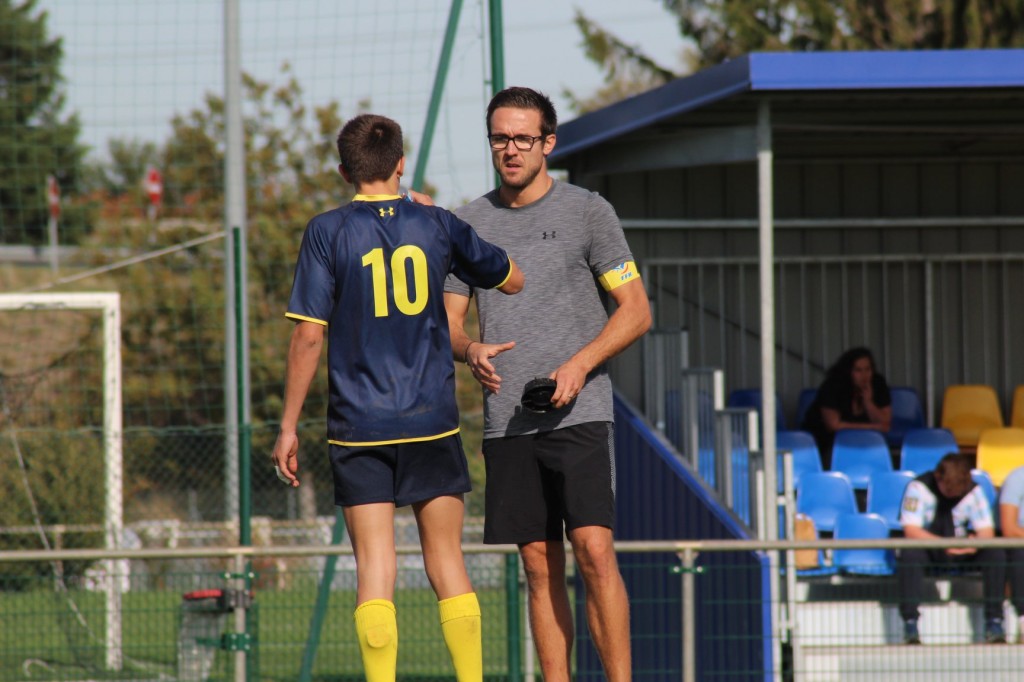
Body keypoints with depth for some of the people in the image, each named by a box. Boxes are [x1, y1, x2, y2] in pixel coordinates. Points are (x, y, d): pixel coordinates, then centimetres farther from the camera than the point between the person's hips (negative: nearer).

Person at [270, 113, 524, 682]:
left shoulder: (327, 233, -4)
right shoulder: (437, 226, 3)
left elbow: (308, 337, -8)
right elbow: (512, 279, 19)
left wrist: (288, 426, -1)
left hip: (359, 424, -2)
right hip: (432, 421, 2)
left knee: (373, 568, -1)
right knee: (447, 564, 9)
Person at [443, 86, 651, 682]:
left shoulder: (587, 211, 2)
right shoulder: (471, 223, 12)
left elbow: (636, 310, 1)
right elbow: (450, 317, 15)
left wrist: (580, 363, -14)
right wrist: (471, 350, -9)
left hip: (579, 412, -4)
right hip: (507, 424, 4)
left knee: (594, 550, -15)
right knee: (541, 565, 4)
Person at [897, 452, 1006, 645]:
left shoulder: (973, 491, -6)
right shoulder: (919, 488, -15)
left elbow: (987, 532, -9)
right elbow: (911, 531, -23)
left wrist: (974, 545, -34)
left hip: (961, 551, 3)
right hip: (928, 551, -3)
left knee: (996, 554, -24)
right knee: (909, 554, -38)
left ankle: (994, 621, -22)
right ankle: (910, 623, -36)